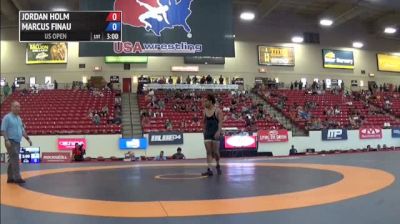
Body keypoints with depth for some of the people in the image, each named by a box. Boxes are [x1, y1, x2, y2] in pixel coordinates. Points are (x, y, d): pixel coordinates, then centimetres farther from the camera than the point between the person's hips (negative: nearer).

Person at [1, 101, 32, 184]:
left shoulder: (19, 118, 16)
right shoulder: (7, 117, -8)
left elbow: (22, 130, 20)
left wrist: (28, 138, 12)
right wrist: (6, 140, -22)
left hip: (17, 142, 8)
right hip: (11, 142, -8)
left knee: (12, 160, 11)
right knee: (15, 159, -13)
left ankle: (10, 178, 16)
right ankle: (17, 178, -14)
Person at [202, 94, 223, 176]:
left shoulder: (217, 111, -8)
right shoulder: (205, 111, 8)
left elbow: (220, 121, -15)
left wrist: (218, 131, -27)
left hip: (215, 133, -4)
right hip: (207, 133, 5)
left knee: (215, 152, 1)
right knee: (208, 152, -2)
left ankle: (218, 166, 27)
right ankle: (209, 170, -3)